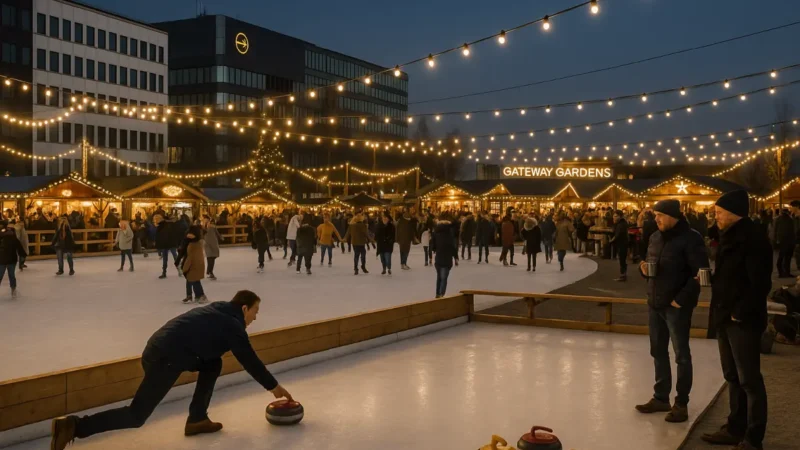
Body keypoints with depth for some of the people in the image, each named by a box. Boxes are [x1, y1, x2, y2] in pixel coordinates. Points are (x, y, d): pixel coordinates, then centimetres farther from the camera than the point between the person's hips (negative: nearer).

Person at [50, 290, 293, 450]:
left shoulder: (218, 311, 21)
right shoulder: (233, 326, -2)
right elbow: (251, 362, 4)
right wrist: (275, 387, 16)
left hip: (158, 347, 9)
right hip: (165, 359, -9)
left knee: (213, 364, 20)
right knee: (136, 416, -3)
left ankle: (197, 419, 22)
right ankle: (74, 426, -8)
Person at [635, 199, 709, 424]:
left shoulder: (691, 238, -13)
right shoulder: (655, 237, 9)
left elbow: (700, 273, -17)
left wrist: (681, 299, -19)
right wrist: (644, 269, -3)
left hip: (677, 305, -8)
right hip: (655, 303, 8)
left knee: (681, 355, 2)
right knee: (658, 352, 14)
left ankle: (681, 403, 11)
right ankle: (661, 398, 25)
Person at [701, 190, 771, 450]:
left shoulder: (753, 240, -17)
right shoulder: (728, 238, 12)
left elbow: (760, 284, -21)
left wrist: (740, 314, -18)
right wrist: (720, 311, 11)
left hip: (743, 321, -9)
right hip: (725, 318, 9)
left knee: (749, 380, -1)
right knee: (733, 378, 17)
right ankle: (736, 429, 28)